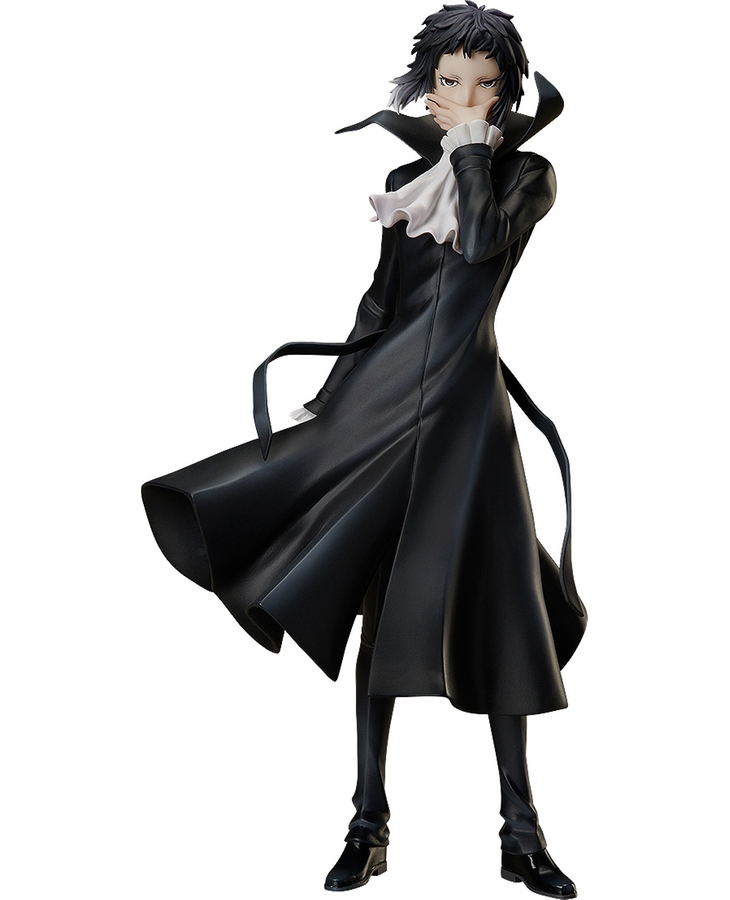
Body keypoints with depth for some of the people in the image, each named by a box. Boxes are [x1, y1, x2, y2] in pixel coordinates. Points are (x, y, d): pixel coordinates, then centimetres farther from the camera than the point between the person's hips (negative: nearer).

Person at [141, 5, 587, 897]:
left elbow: (480, 244, -17)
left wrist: (474, 138, -8)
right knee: (380, 605, 3)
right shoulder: (405, 176, 14)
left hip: (466, 404, -3)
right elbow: (380, 298, 15)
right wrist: (331, 397, 11)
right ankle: (369, 822, 10)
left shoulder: (527, 173, 4)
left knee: (492, 607, -4)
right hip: (384, 394, 3)